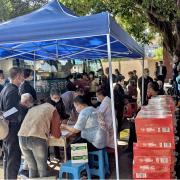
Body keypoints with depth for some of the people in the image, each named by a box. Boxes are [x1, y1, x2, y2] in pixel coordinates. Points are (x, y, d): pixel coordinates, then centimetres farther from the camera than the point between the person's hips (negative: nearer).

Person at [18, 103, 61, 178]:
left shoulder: (32, 109, 31)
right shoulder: (53, 110, 15)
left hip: (22, 137, 5)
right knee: (42, 170, 10)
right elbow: (56, 134, 11)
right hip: (37, 139, -5)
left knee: (32, 168, 20)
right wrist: (50, 131, 30)